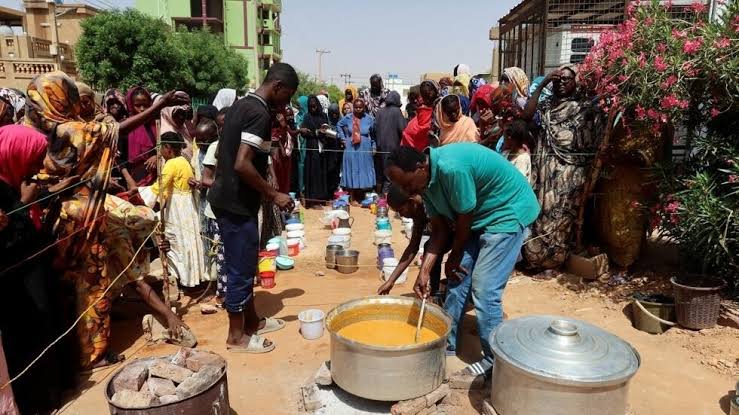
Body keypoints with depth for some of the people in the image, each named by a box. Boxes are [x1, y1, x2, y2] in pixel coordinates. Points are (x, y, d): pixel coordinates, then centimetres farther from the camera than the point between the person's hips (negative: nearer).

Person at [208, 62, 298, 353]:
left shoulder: (241, 104, 12)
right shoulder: (260, 113, -18)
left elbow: (222, 152, 18)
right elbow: (242, 164, -28)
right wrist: (273, 194, -17)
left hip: (226, 197, 10)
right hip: (237, 203, -10)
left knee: (244, 265, 19)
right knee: (241, 269, 2)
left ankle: (252, 321, 33)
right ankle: (237, 336, 16)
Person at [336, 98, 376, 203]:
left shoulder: (369, 119, -1)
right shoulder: (348, 118, -1)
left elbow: (373, 135, 10)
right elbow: (339, 125, 17)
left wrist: (373, 147, 9)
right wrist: (343, 138, 9)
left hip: (365, 150, 1)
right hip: (351, 150, -1)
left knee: (363, 171, 6)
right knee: (352, 171, 3)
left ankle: (362, 197, 16)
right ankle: (353, 198, 8)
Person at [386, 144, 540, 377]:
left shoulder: (451, 168, -33)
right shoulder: (426, 179, -6)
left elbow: (464, 218, -22)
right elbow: (440, 228, -3)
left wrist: (454, 257, -6)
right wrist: (424, 271, -10)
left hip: (508, 211, -8)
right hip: (479, 216, 9)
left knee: (484, 289, -11)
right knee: (457, 278, 8)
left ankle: (494, 361, 6)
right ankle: (447, 346, 23)